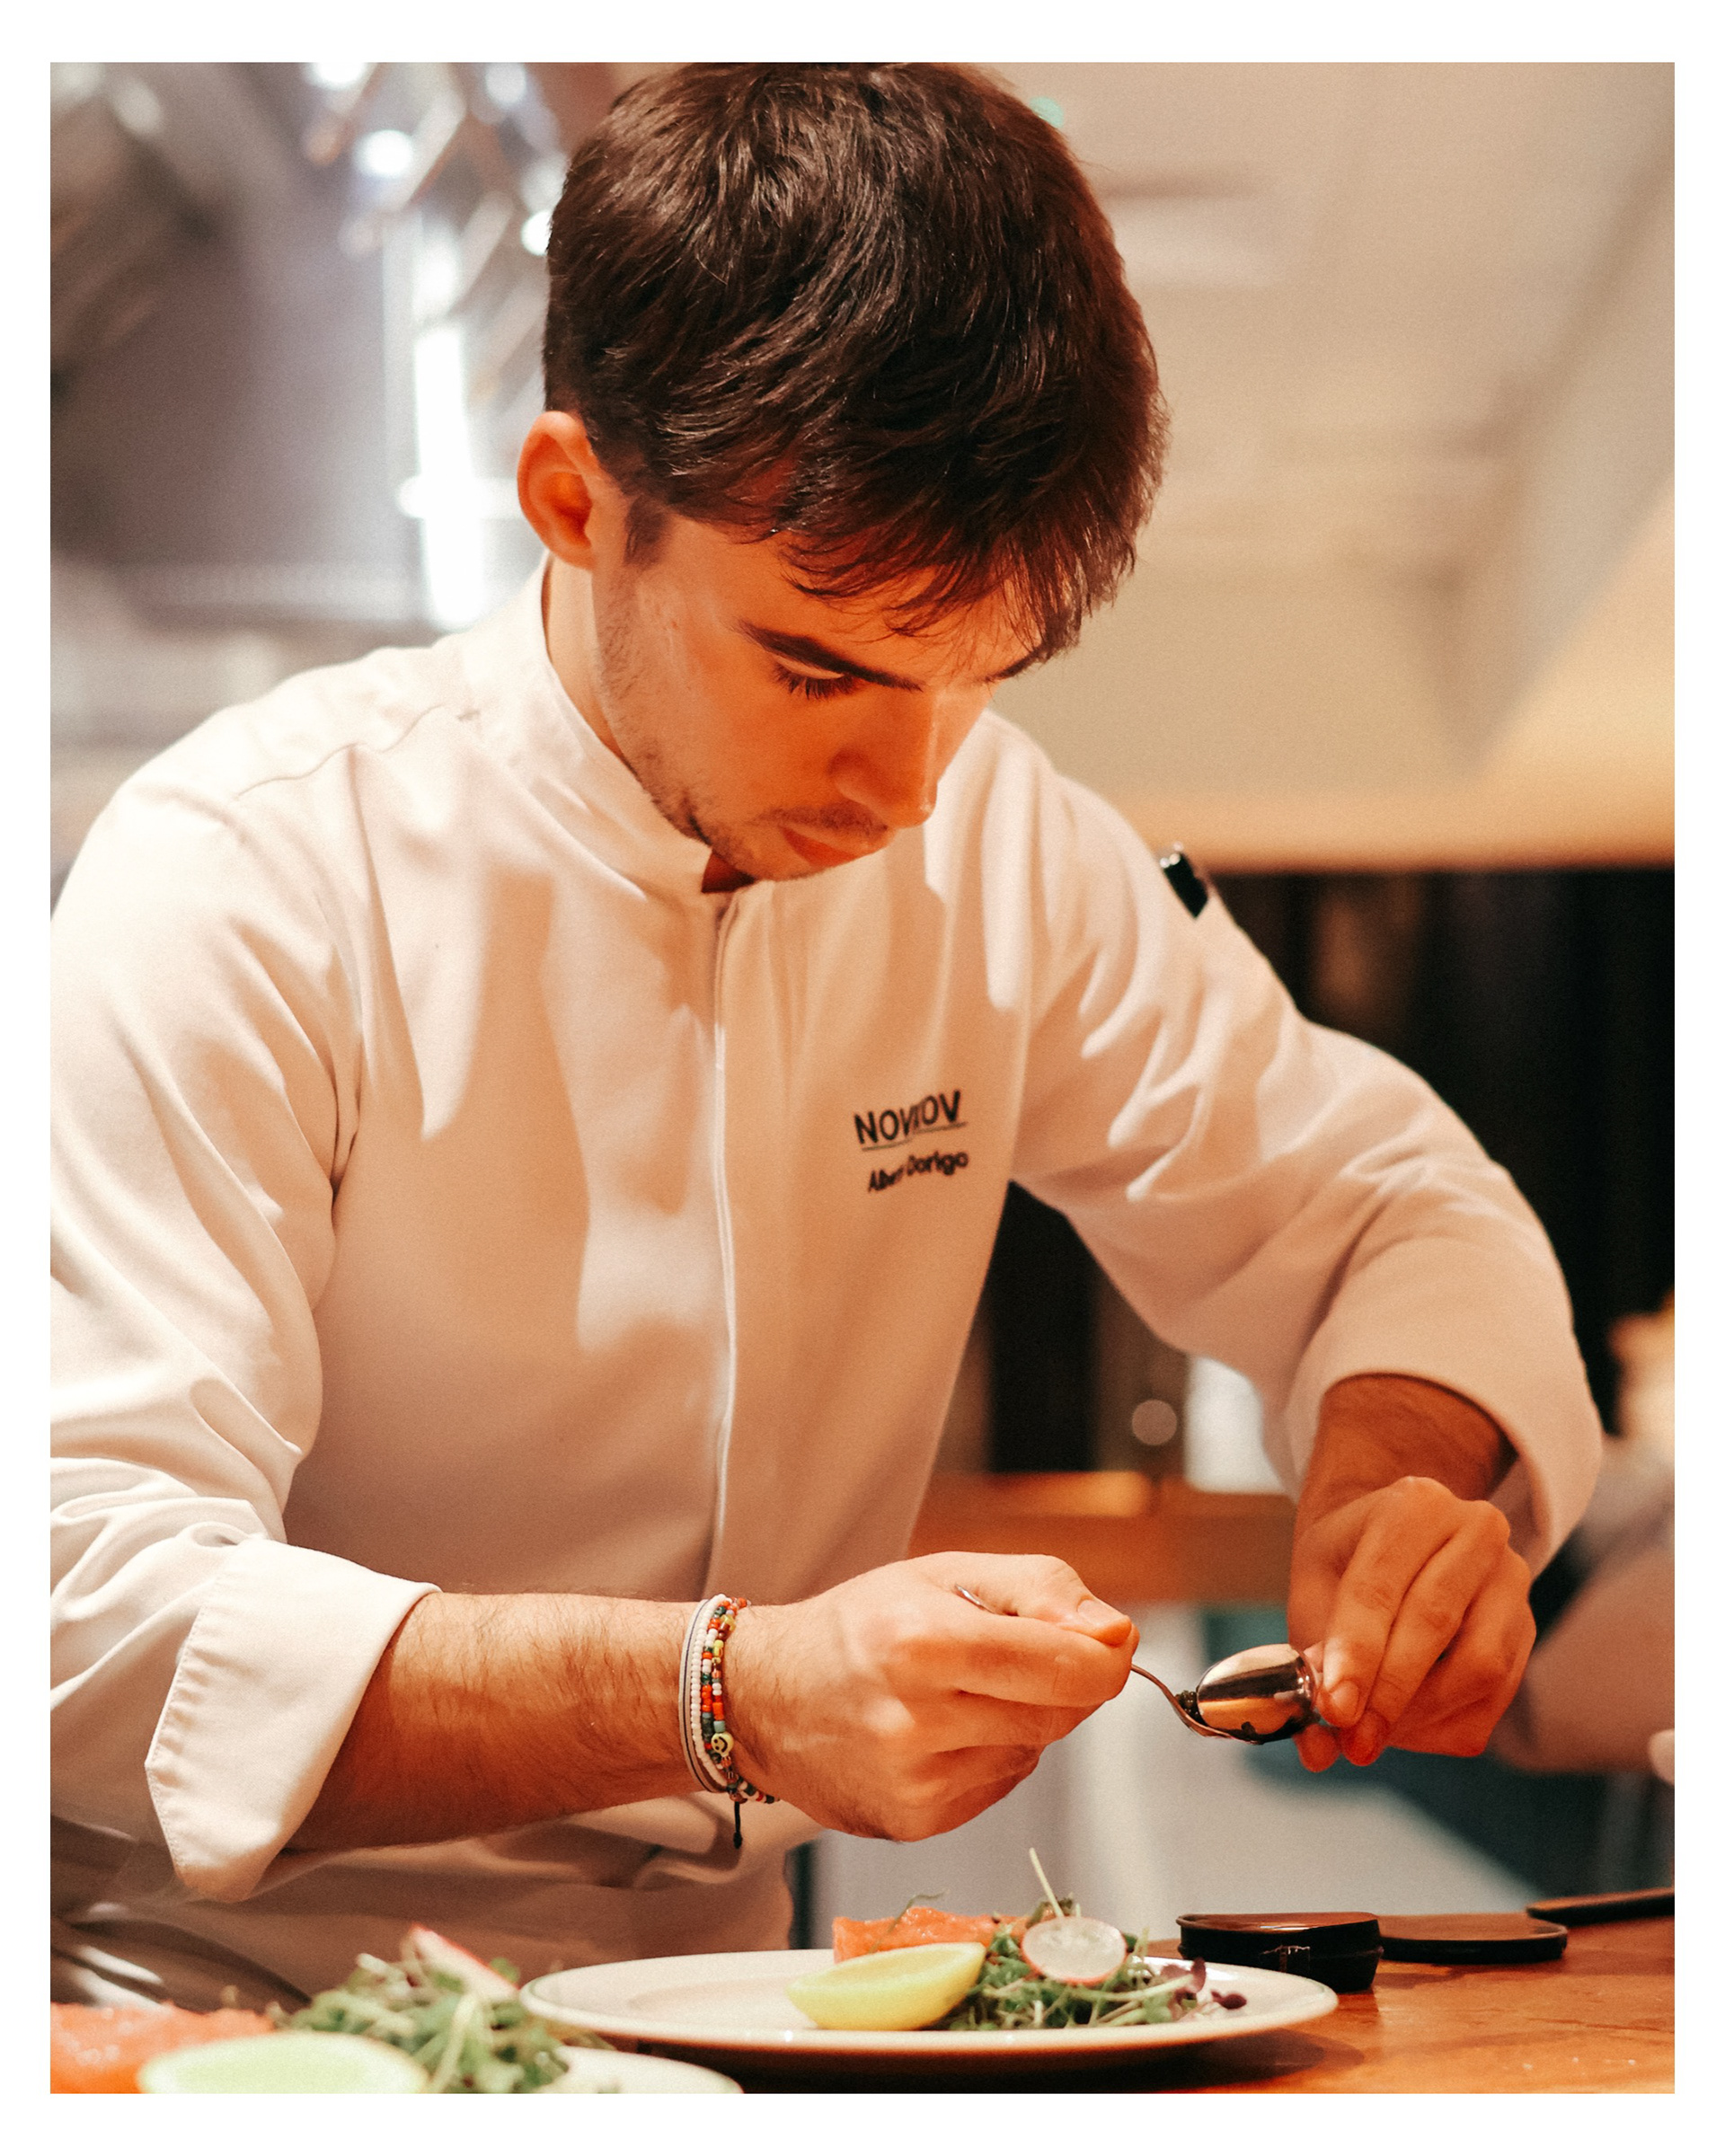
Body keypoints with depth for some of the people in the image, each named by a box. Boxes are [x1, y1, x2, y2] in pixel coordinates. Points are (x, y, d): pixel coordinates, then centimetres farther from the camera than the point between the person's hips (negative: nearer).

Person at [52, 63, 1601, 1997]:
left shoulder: (1005, 852, 1)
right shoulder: (236, 887, -16)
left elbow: (1384, 1207, 11)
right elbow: (96, 1615, -23)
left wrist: (1397, 1482, -12)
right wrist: (741, 1697, -34)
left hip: (727, 1993, 3)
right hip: (243, 2010, -2)